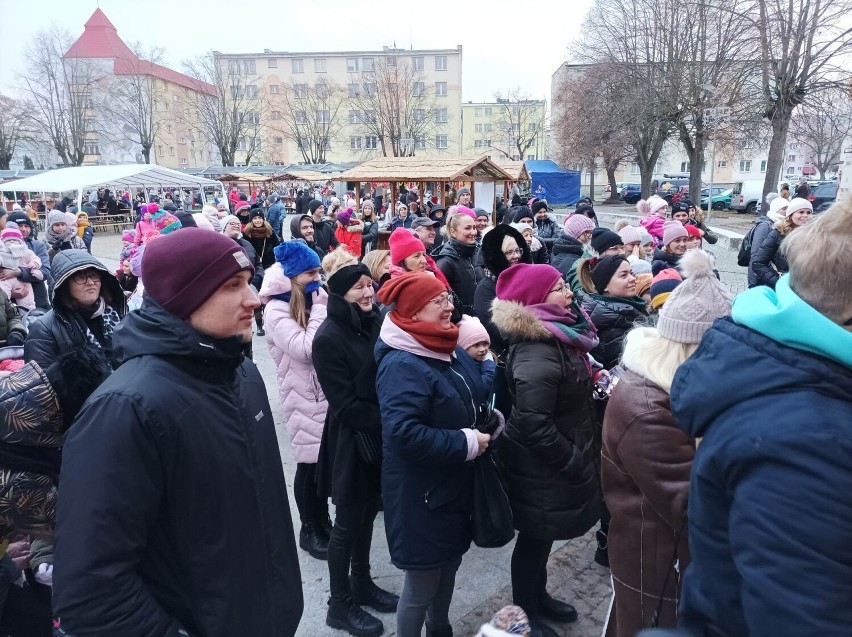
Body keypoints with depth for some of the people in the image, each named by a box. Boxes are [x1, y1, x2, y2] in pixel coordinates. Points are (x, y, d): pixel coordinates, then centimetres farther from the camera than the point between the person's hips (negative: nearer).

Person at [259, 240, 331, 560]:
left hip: (328, 390, 7)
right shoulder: (277, 311, -12)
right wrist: (320, 307, -18)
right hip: (304, 396, -6)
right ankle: (309, 529, 22)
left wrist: (323, 304, 0)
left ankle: (323, 522, 31)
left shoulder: (314, 300, 9)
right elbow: (306, 349, -24)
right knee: (310, 462, 2)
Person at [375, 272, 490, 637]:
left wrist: (484, 424, 3)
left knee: (448, 568, 25)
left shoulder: (438, 352, 6)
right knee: (421, 586, 8)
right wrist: (466, 443, -24)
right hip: (421, 496, -9)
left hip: (450, 487, 9)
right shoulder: (402, 364, -24)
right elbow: (403, 434, -34)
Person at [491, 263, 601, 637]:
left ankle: (538, 597, 46)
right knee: (535, 538, 11)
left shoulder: (561, 334, 3)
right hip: (543, 464, -9)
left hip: (556, 458, 9)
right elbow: (534, 424, -30)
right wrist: (574, 463, -20)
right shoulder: (537, 350, -29)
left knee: (543, 536, 25)